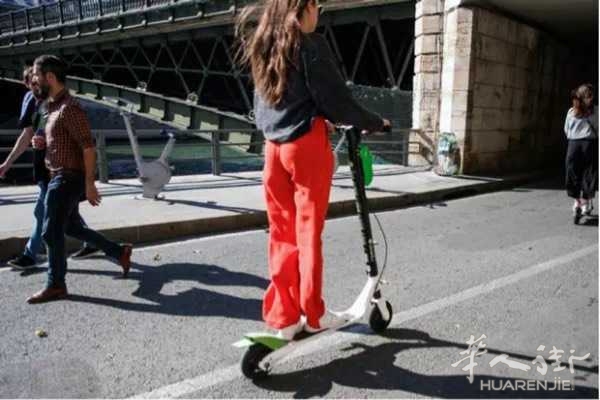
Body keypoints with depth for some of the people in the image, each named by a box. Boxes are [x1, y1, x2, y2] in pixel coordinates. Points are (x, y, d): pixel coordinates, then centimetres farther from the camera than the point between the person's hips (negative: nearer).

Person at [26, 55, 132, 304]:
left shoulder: (69, 108, -17)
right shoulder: (54, 106, 13)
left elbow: (88, 147, -21)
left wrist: (89, 184, -22)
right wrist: (43, 142, 6)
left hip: (68, 179, -10)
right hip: (60, 178, 10)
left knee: (51, 232, -2)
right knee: (72, 227, 19)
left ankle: (56, 286, 12)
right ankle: (120, 252, 28)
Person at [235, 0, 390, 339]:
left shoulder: (262, 47, 13)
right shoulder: (311, 46, -7)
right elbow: (336, 98, -9)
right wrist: (374, 123, 5)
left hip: (274, 146, 6)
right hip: (306, 145, -6)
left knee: (282, 234, 9)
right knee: (308, 232, 3)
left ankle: (283, 316, 15)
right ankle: (313, 314, 15)